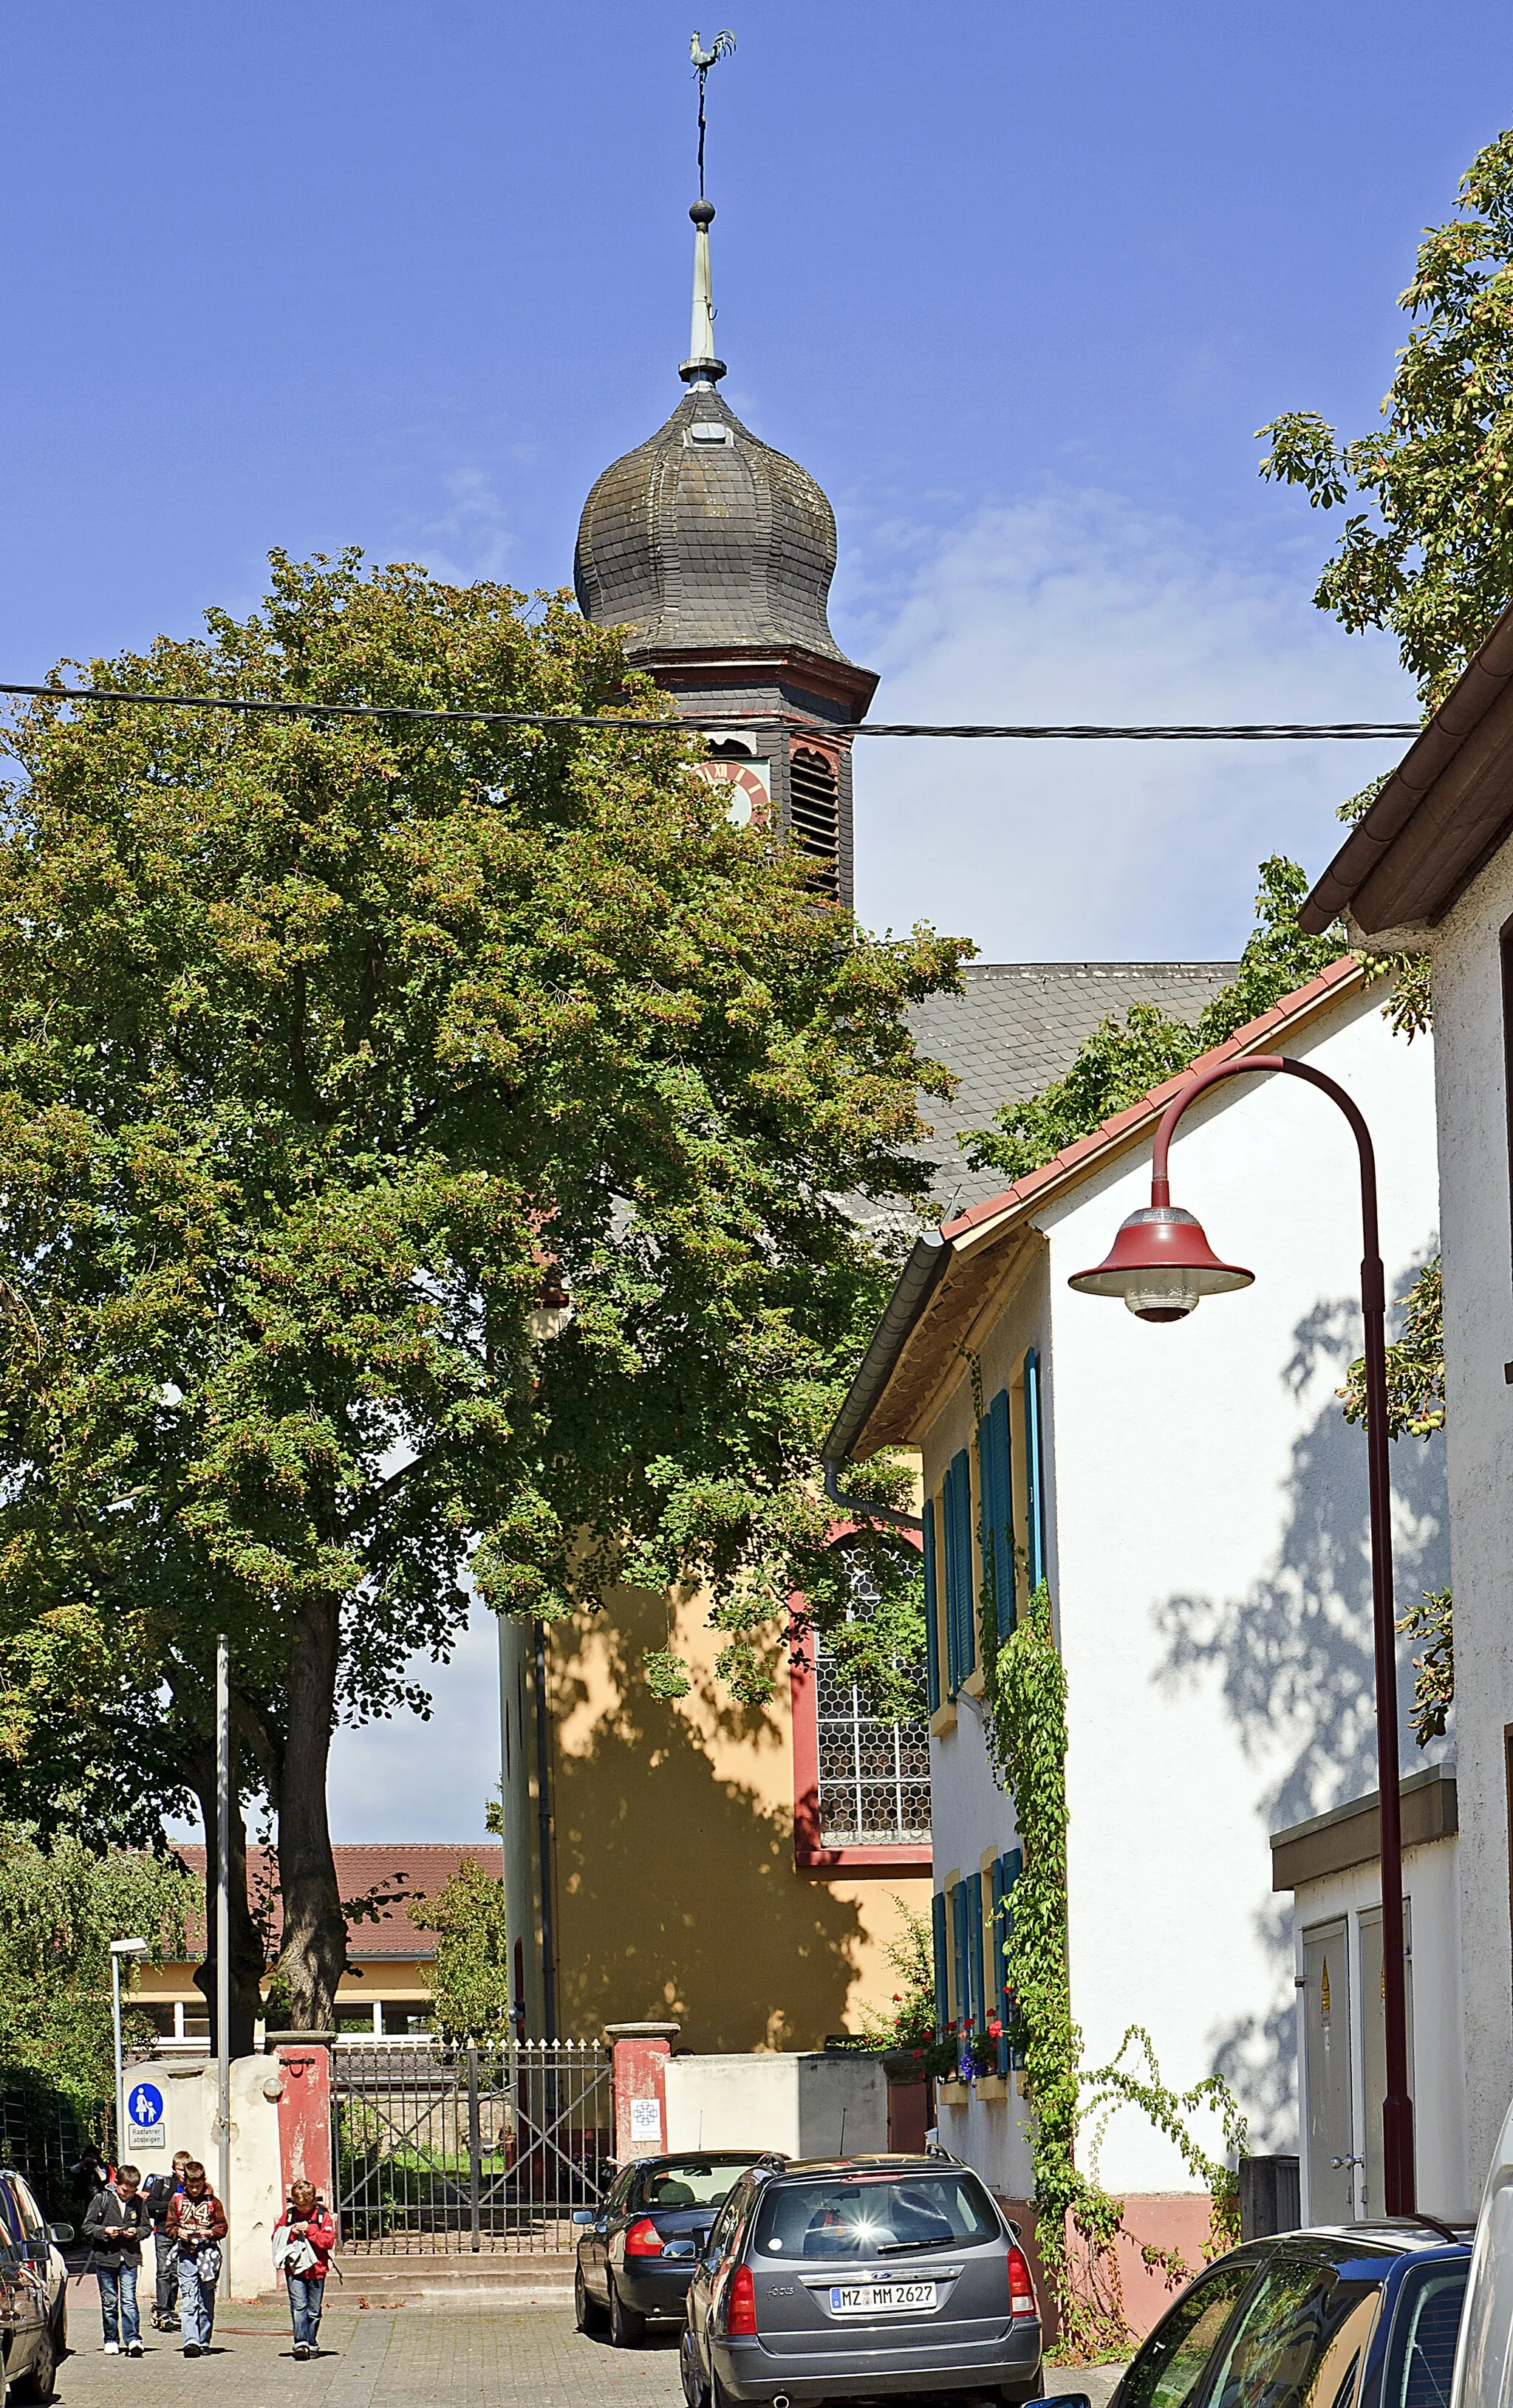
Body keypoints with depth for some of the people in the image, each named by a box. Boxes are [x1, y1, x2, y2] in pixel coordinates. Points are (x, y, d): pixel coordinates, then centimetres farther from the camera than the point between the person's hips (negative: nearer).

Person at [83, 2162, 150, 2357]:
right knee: (109, 2301, 6)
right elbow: (88, 2227, 1)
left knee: (129, 2300, -8)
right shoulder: (101, 2200, 0)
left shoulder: (139, 2202, 5)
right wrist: (104, 2231, -17)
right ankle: (111, 2341, 16)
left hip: (130, 2257, 0)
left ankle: (133, 2339, -13)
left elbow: (146, 2227, 13)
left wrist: (136, 2232, -9)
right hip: (105, 2256, 0)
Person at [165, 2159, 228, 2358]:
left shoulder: (213, 2201, 5)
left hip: (208, 2253, 0)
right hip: (186, 2253, 0)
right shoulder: (177, 2200, 9)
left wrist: (210, 2233, -12)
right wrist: (179, 2233, -8)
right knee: (188, 2300, -10)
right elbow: (170, 2226, 13)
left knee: (207, 2301, 4)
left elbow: (222, 2227, 7)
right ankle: (190, 2341, -18)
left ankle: (203, 2343, 11)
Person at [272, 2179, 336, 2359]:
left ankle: (312, 2344, 18)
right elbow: (276, 2236, 8)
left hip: (316, 2269, 0)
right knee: (299, 2307, -13)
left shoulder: (323, 2215, 0)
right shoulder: (289, 2214, 6)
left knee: (314, 2310, 7)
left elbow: (329, 2241, -6)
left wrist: (310, 2230, -16)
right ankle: (301, 2343, -20)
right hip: (294, 2269, 0)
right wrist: (291, 2233, -10)